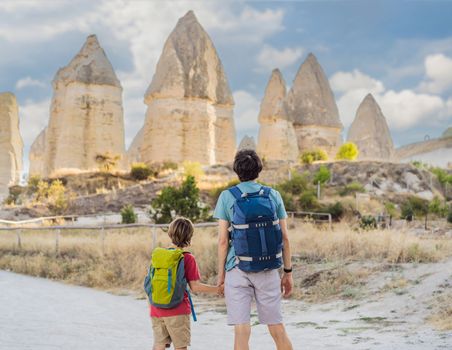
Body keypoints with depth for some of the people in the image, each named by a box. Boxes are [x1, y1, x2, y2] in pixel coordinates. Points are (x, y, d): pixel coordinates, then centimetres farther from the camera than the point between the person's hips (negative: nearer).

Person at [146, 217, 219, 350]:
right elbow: (195, 287, -10)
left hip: (156, 309, 5)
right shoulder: (187, 258, -9)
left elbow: (148, 282, 8)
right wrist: (217, 289, 1)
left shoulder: (156, 254, 5)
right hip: (177, 311, -5)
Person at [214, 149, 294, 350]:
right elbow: (285, 238, 5)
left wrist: (221, 274, 3)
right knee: (277, 328, 10)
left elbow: (223, 240, -4)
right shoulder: (274, 196, 5)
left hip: (238, 269, -2)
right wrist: (288, 272, 11)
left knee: (242, 330, -1)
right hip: (268, 269, 2)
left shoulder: (227, 197, -1)